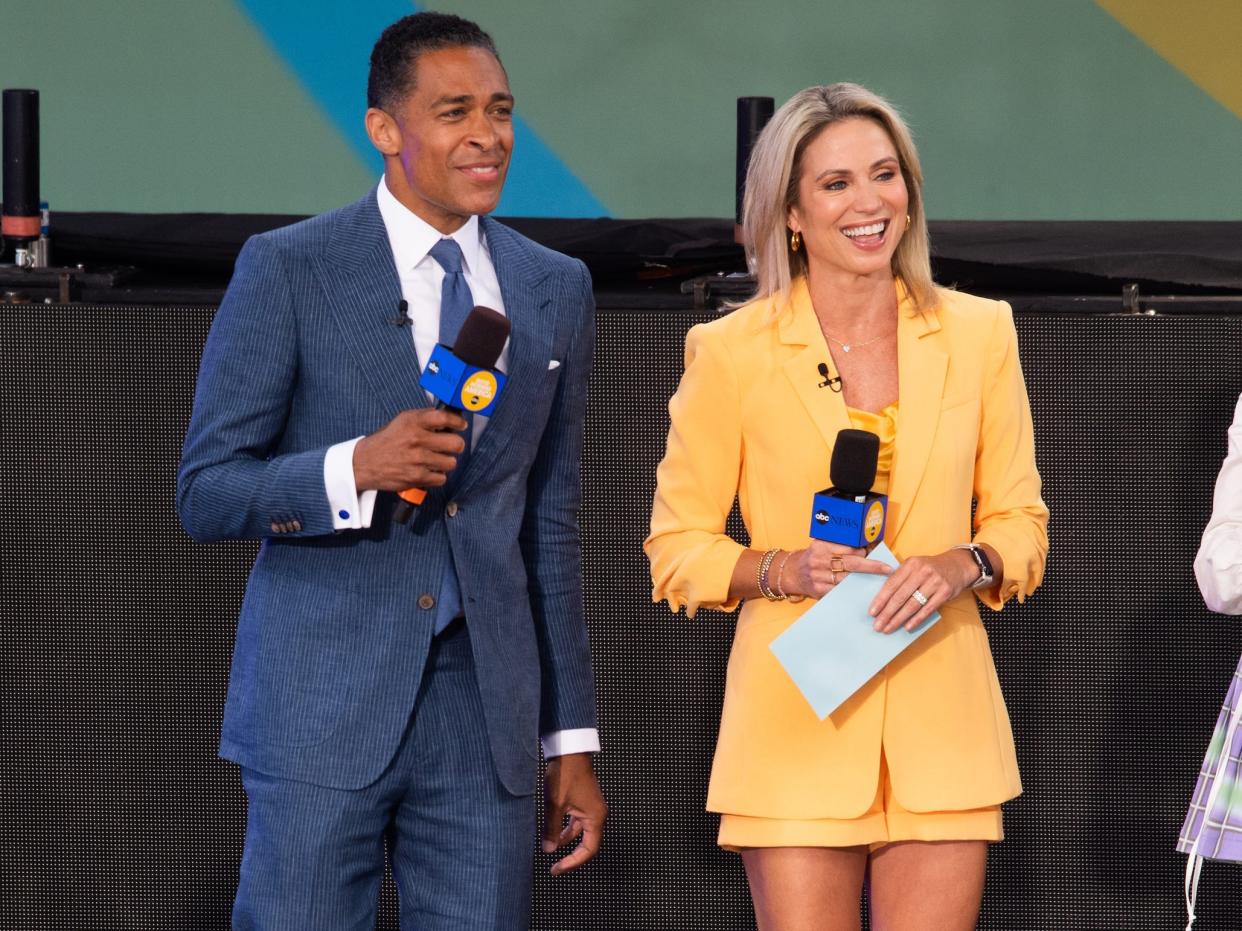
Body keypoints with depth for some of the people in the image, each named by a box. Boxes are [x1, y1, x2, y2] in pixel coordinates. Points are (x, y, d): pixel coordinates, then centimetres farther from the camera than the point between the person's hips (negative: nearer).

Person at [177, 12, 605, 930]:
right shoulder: (287, 270, -2)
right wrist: (357, 468, -21)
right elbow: (206, 493, -3)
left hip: (485, 708, 4)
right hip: (324, 704, -4)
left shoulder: (555, 289, 12)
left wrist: (572, 742, 14)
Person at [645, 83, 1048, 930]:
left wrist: (965, 565, -10)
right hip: (797, 726, -2)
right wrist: (781, 568, -14)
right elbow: (677, 552, 4)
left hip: (941, 724, 2)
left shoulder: (979, 334, 6)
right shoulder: (732, 353, -1)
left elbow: (1022, 524, 11)